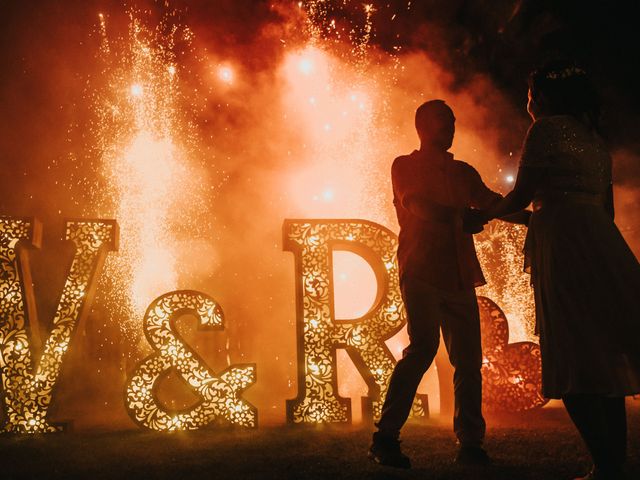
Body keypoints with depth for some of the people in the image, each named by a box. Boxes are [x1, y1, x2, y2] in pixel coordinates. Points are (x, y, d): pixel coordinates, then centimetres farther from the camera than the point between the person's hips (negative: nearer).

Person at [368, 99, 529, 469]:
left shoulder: (464, 172, 23)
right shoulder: (405, 166, 8)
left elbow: (491, 202, 12)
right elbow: (418, 205, -9)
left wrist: (531, 219, -7)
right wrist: (461, 216, -26)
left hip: (460, 277, 6)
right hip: (421, 272, -5)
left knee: (469, 360, 1)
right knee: (423, 348, -18)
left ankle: (471, 444, 7)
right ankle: (386, 437, -11)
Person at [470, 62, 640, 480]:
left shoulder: (546, 129, 0)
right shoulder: (595, 139, 23)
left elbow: (521, 197, -3)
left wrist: (484, 216, 15)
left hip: (565, 243, -8)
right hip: (605, 244, 8)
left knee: (574, 358, -8)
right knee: (606, 356, 8)